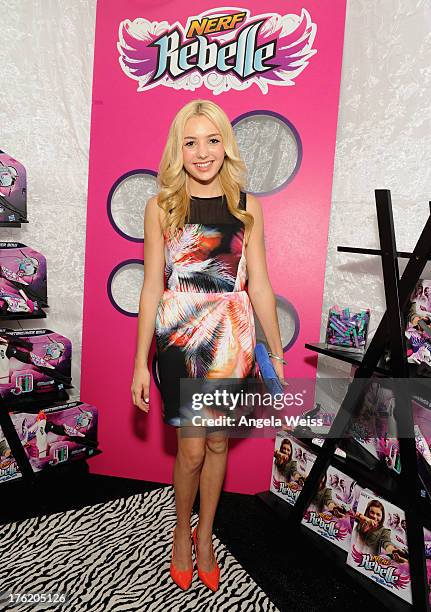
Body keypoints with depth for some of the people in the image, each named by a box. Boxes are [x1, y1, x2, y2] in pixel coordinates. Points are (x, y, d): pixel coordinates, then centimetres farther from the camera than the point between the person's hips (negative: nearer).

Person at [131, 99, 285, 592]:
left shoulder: (246, 206, 3)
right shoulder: (162, 206, -1)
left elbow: (259, 286, 4)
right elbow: (152, 288, -2)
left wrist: (276, 352, 6)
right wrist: (140, 362, -2)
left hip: (232, 338, 2)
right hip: (179, 337, -2)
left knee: (217, 442, 14)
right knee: (192, 449, 4)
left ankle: (205, 535, 39)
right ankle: (182, 533, 35)